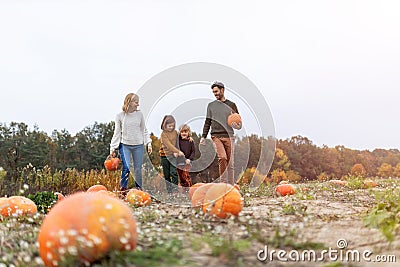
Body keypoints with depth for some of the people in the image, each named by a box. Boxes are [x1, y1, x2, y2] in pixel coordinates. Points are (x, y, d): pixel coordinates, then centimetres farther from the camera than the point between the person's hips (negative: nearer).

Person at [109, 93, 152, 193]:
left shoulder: (139, 114, 3)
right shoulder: (120, 116, -1)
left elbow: (144, 130, 11)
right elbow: (117, 132, 3)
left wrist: (149, 143, 4)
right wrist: (112, 148, 1)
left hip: (138, 145, 2)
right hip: (125, 145, -2)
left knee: (138, 169, 5)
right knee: (126, 168, -15)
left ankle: (139, 189, 20)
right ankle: (123, 189, 1)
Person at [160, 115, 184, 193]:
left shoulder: (175, 132, 5)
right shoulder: (163, 134, -9)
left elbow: (176, 143, 6)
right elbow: (169, 144, -19)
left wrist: (175, 152, -11)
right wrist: (178, 151, -26)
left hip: (173, 155, 2)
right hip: (165, 155, -2)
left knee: (174, 172, -11)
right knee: (166, 175, 6)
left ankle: (175, 189, -8)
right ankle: (168, 190, 16)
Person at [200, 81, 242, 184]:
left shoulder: (231, 105, 11)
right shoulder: (211, 105, 14)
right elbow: (207, 122, 16)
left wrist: (237, 125, -11)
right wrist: (203, 136, 7)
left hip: (229, 136, 0)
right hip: (216, 136, 0)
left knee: (230, 162, 0)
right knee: (222, 158, -20)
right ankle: (224, 182, -13)